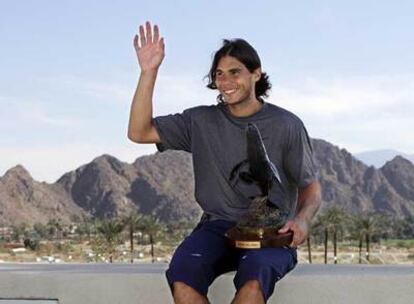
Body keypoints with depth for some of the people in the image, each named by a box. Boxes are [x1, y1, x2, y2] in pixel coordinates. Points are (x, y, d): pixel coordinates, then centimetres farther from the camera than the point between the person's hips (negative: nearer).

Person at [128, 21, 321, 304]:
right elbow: (139, 132, 5)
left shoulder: (286, 125, 4)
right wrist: (149, 72, -4)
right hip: (219, 227, 2)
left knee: (253, 278, -38)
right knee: (182, 274, -32)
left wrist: (302, 219, -17)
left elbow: (311, 188, 7)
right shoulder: (202, 121, 10)